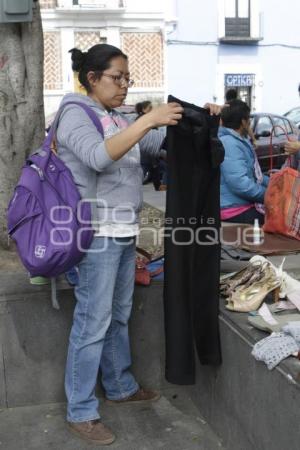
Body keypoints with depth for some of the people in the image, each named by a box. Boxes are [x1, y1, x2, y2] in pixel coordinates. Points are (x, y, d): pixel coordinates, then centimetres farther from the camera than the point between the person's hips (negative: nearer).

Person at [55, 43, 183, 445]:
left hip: (124, 232, 9)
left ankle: (120, 386, 34)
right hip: (98, 234, -8)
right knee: (93, 322, -3)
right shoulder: (76, 115, -10)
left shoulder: (116, 119, 15)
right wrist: (148, 119, -31)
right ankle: (80, 412, 8)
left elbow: (160, 142, 20)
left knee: (119, 316, 18)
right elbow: (99, 156, -29)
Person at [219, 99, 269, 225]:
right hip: (235, 211, -11)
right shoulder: (229, 144, -20)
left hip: (245, 204, 11)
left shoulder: (239, 141, 16)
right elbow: (240, 184, -29)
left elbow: (254, 174, 26)